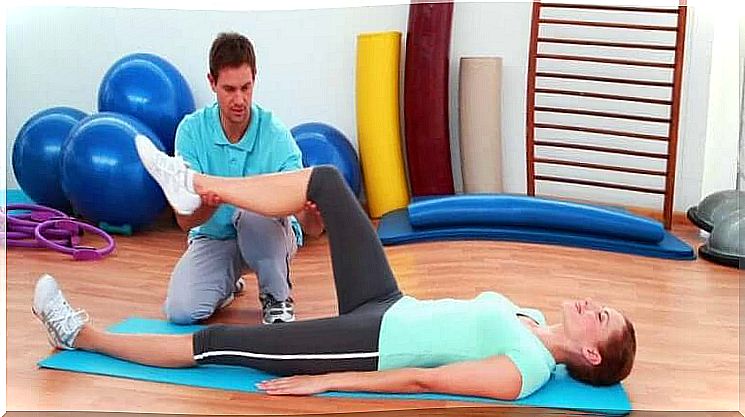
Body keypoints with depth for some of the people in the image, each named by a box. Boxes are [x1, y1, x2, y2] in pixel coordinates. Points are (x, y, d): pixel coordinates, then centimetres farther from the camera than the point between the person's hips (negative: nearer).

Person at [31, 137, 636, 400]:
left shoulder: (525, 371, -19)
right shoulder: (532, 321, 8)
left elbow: (424, 380, -21)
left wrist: (324, 382, -20)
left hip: (370, 343, -8)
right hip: (389, 306, 8)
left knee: (212, 343, -8)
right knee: (323, 181, 0)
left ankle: (83, 335, 8)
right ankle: (195, 186, 11)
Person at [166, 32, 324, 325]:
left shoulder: (276, 135, -21)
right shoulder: (192, 130, -16)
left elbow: (312, 228, -26)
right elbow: (185, 220, -20)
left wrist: (312, 213, -52)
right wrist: (209, 203, -44)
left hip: (270, 234, -2)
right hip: (213, 236, 2)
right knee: (180, 310, -23)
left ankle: (277, 296, -11)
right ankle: (228, 284, 13)